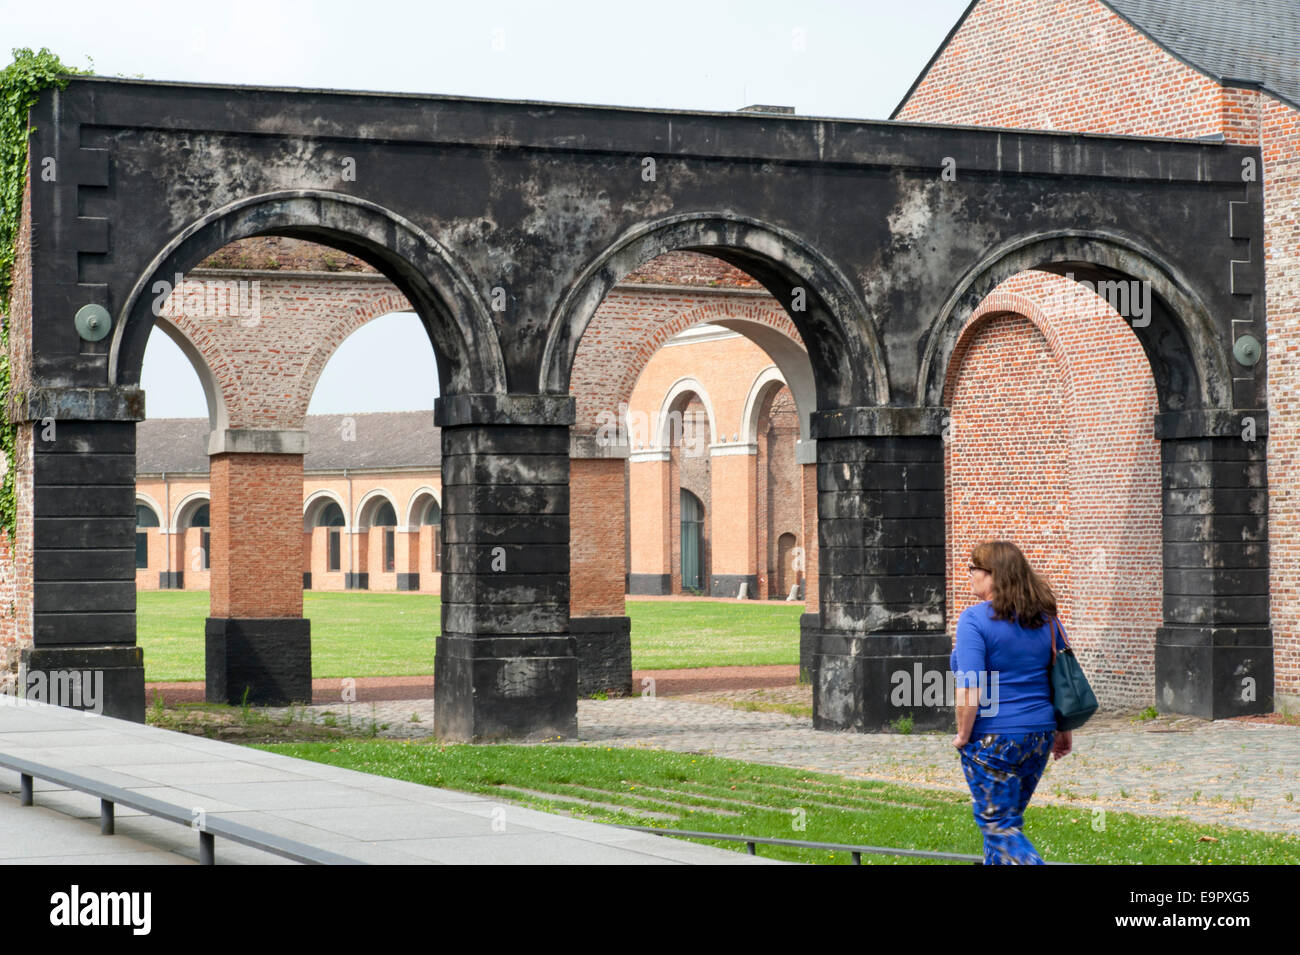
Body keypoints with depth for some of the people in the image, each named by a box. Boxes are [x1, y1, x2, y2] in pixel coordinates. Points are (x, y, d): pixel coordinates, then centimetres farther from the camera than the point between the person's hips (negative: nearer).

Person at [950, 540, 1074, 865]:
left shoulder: (974, 619, -13)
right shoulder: (1046, 618, 7)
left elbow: (970, 689, -20)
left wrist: (963, 735, -8)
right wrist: (1065, 732, 17)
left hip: (992, 738, -7)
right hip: (1040, 737, 7)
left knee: (999, 826, -1)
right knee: (1007, 820, 19)